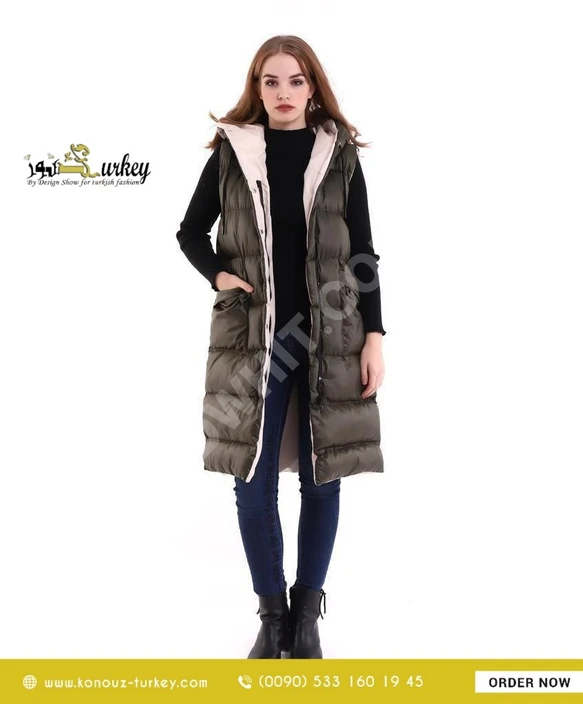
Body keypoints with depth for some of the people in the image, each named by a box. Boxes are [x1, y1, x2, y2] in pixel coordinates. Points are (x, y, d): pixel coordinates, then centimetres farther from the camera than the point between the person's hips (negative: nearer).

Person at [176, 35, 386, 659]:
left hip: (330, 338, 0)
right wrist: (218, 275, -5)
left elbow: (363, 254, 5)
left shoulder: (340, 154, 4)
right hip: (251, 336, 0)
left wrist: (374, 338, -1)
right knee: (253, 482, 2)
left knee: (321, 478, 6)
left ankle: (308, 612, 24)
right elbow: (190, 232, 14)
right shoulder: (232, 150, 4)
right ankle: (272, 614, 21)